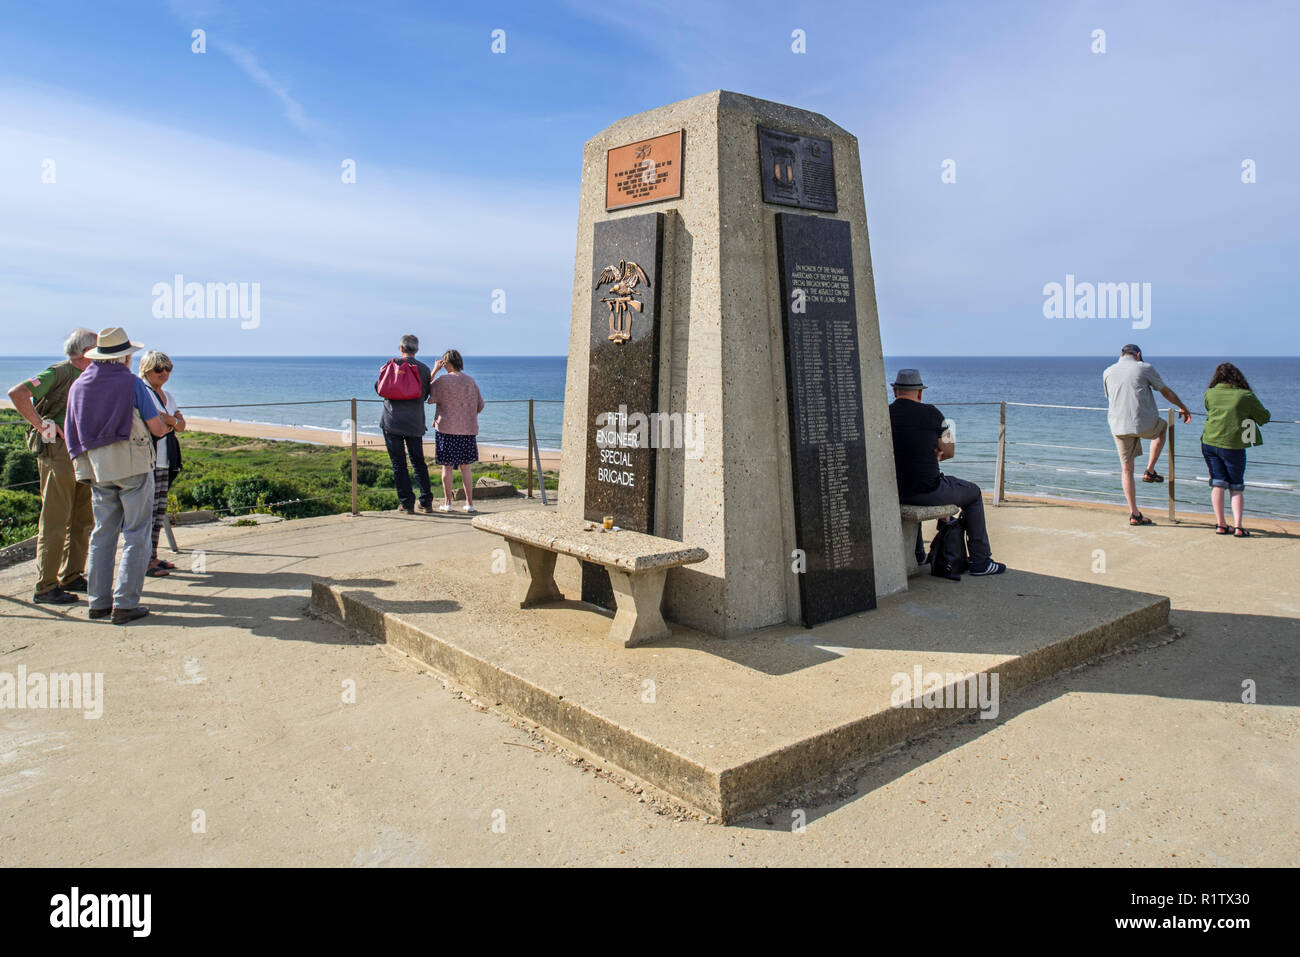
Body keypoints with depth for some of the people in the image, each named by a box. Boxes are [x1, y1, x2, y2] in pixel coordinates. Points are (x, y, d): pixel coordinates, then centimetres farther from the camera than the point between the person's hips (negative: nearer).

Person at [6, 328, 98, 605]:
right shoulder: (58, 373, -9)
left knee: (83, 520, 12)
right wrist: (41, 425, -17)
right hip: (57, 453, -9)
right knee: (54, 522, -6)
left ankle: (72, 577, 22)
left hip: (82, 455, 9)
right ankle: (45, 587, -1)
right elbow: (18, 393, -20)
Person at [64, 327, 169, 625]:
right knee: (135, 534, -1)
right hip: (133, 466, -6)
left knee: (102, 533, 12)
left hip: (97, 469, 6)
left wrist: (84, 466, 22)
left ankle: (99, 602, 14)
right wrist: (166, 426, 14)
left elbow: (70, 433, 10)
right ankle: (125, 603, -4)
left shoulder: (78, 385, 9)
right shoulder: (131, 383, -8)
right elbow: (157, 427, -9)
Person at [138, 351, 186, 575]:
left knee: (160, 508, 10)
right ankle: (145, 561, -5)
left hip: (165, 461, 8)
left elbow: (181, 425, 10)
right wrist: (171, 422, -1)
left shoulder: (167, 395, 19)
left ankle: (153, 556, 17)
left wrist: (167, 421, -9)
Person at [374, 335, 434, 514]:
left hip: (392, 421, -2)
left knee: (398, 464, 2)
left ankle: (407, 503, 2)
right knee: (419, 462, 13)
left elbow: (378, 387, 4)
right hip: (415, 423, 3)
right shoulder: (425, 369, 4)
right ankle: (426, 502, 10)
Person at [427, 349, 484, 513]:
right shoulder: (470, 381, 5)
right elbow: (480, 405, 9)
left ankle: (448, 503, 7)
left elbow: (428, 397, 3)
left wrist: (434, 371, 4)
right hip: (467, 430, 4)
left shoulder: (443, 381, -10)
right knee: (465, 467, 11)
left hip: (446, 429, -4)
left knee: (447, 467, 4)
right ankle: (469, 503, 9)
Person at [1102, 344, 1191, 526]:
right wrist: (1183, 407, 28)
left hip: (1119, 427, 3)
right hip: (1144, 423, -3)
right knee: (1162, 427, 33)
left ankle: (1134, 514, 8)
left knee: (1126, 469, 10)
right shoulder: (1145, 368, 1)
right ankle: (1150, 471, 25)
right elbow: (1166, 392, 11)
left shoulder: (1107, 372, 10)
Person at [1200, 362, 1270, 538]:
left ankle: (1220, 524, 6)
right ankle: (1237, 526, 0)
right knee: (1236, 487, 7)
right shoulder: (1246, 396, -4)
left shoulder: (1209, 393, 3)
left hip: (1209, 442, 2)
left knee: (1217, 483, 8)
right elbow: (1265, 417, 6)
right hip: (1233, 445, -2)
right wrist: (1250, 413, 23)